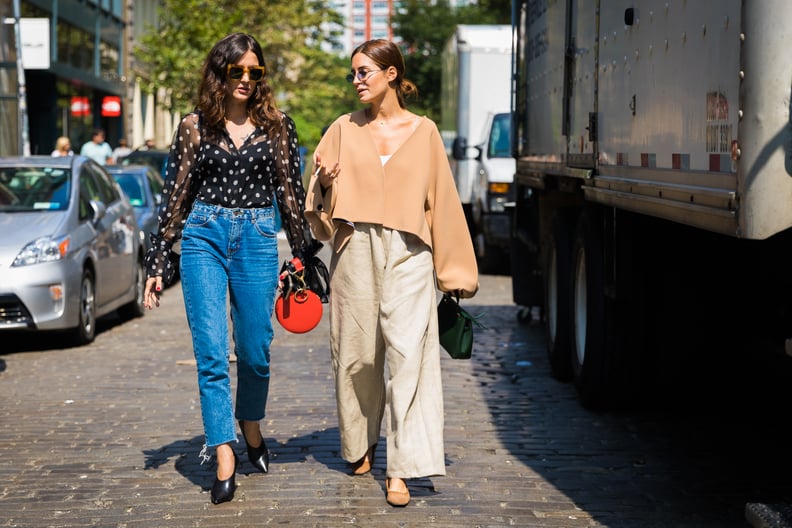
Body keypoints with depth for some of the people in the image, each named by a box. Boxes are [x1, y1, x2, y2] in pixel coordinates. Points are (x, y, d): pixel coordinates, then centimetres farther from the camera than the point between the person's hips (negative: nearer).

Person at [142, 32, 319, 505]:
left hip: (257, 239, 1)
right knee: (211, 352, -8)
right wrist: (158, 266, 5)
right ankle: (224, 456, -6)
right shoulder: (195, 126, 5)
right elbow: (175, 197, 7)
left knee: (255, 351, 7)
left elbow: (292, 192, 9)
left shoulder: (277, 125, 6)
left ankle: (251, 427, 34)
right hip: (203, 236, -1)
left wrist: (305, 256, 9)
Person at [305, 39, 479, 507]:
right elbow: (321, 202, 12)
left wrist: (455, 270, 7)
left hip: (407, 255, -2)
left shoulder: (423, 131, 6)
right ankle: (361, 444, 30)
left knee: (408, 355, -10)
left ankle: (401, 469, -9)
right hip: (355, 252, 2)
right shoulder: (344, 130, 9)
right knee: (357, 354, 7)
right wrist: (324, 182, -12)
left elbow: (442, 198, 7)